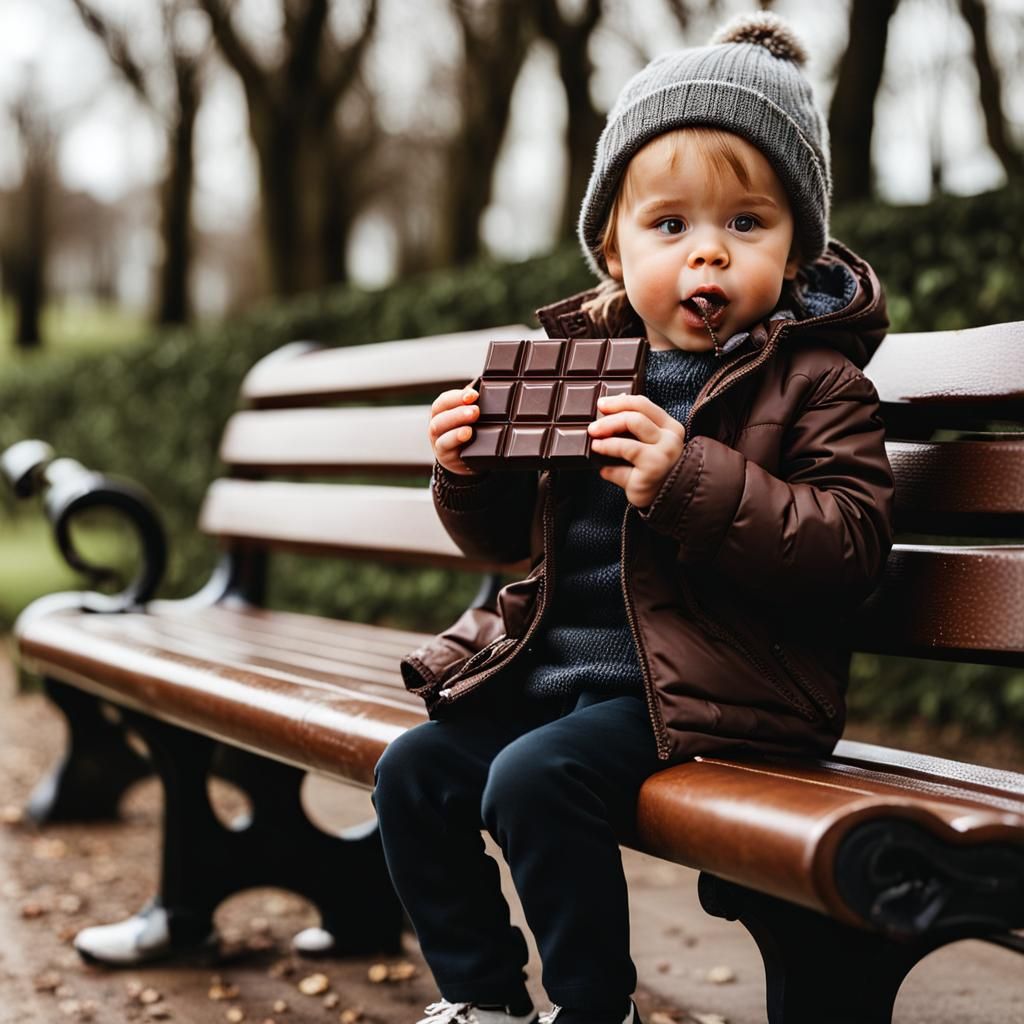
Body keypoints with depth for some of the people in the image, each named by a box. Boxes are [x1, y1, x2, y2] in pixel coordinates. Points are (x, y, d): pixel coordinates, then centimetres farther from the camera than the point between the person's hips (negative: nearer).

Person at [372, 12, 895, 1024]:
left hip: (702, 690, -7)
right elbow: (513, 536, 19)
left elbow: (852, 545, -20)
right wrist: (470, 476, -4)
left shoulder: (813, 381, -6)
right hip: (554, 667, 7)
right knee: (412, 771, 2)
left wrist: (690, 482, -29)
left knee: (536, 779, -25)